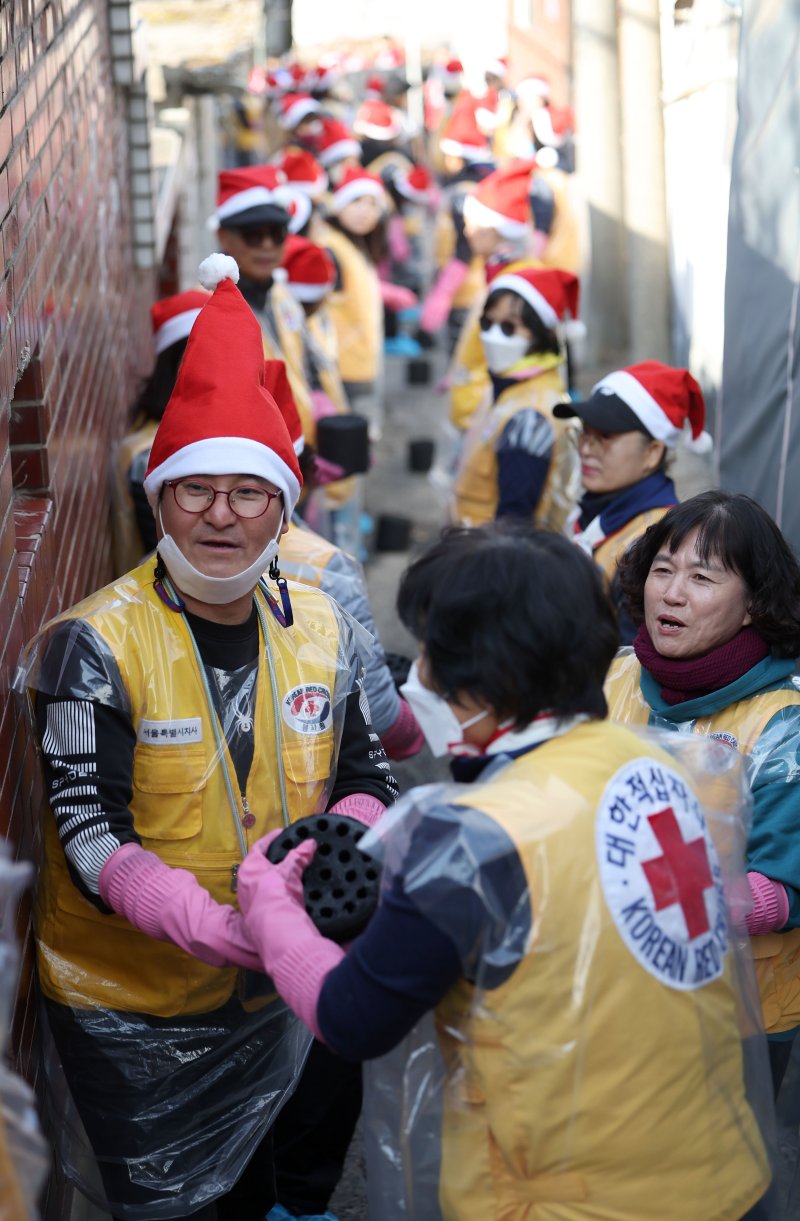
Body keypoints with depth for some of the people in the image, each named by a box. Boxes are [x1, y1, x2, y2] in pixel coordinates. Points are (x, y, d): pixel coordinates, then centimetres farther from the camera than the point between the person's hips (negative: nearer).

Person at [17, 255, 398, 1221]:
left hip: (268, 997, 5)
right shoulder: (97, 644, -17)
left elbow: (364, 776, 7)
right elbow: (89, 832, -22)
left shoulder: (320, 632, -1)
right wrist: (211, 923, -38)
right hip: (127, 1005, -5)